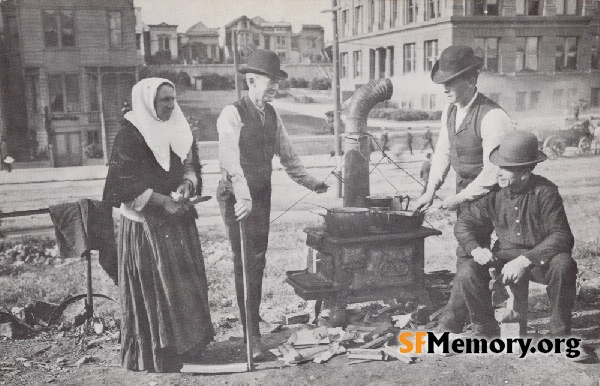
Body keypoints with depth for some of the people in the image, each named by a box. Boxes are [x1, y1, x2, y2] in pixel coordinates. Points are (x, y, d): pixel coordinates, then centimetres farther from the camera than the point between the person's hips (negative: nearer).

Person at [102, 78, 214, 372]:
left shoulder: (178, 129, 8)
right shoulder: (130, 135, -12)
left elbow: (191, 165, 15)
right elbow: (125, 183, -16)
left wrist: (187, 183, -7)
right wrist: (163, 201, -19)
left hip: (178, 217, 7)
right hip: (146, 221, -7)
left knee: (186, 281, 10)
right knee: (154, 287, -1)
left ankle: (185, 345, 24)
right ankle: (155, 355, 13)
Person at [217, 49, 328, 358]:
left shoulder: (272, 115, 9)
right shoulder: (233, 114, -13)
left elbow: (286, 154, 17)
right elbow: (231, 159, -24)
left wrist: (308, 182, 16)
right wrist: (243, 196, -33)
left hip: (262, 195, 7)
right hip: (238, 198, -7)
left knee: (258, 260, 12)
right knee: (245, 263, -2)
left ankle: (252, 319, 26)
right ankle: (251, 332, 7)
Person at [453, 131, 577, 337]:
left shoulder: (545, 192, -14)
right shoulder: (494, 193, -4)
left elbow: (561, 236, -21)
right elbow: (464, 223, 5)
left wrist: (524, 261, -30)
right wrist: (475, 249, -16)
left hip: (540, 258, -2)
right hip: (504, 257, 3)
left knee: (562, 264, -35)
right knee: (466, 273, -22)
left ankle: (560, 331, -11)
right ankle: (487, 327, 5)